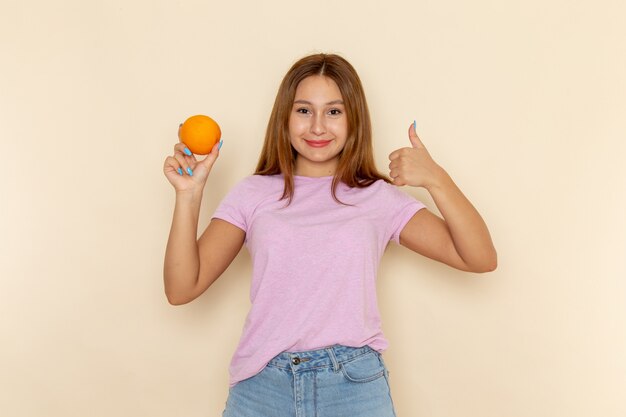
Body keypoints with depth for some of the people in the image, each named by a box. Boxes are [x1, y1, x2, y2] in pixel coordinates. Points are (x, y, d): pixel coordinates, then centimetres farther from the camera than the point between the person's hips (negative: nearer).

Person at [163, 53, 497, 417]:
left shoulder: (380, 198, 4)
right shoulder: (253, 194, 5)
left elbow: (481, 259, -3)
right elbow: (182, 289, 0)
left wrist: (436, 180, -15)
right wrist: (189, 195, -10)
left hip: (355, 386, 0)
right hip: (262, 385, 1)